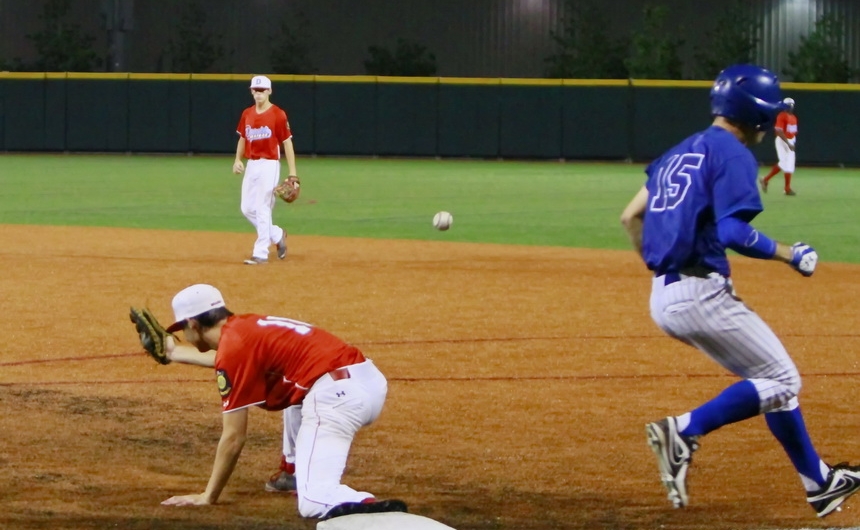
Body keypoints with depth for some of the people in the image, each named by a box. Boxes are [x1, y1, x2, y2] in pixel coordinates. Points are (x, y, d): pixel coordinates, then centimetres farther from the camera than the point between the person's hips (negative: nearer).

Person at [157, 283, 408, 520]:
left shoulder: (233, 344, -3)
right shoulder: (246, 326, 23)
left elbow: (233, 438, -3)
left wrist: (208, 496, 5)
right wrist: (175, 352, 63)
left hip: (336, 393, -10)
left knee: (313, 503, -15)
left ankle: (382, 513, -41)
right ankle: (297, 476, 32)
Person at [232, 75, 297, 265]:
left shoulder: (278, 114, -9)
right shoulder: (247, 114, 9)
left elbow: (287, 143, -9)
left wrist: (292, 173, -13)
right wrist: (237, 160, 4)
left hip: (269, 165, -7)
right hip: (251, 165, 7)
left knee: (262, 208, -7)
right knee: (247, 209, 8)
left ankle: (261, 253, -2)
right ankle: (277, 235, 28)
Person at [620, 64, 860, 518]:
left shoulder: (679, 154, 18)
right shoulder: (732, 154, -9)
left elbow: (631, 217, 19)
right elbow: (732, 231, -20)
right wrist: (789, 256, -8)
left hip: (663, 297, 9)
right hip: (701, 292, -9)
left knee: (775, 380, 16)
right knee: (779, 381, -1)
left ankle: (819, 481, 18)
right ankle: (684, 430, -15)